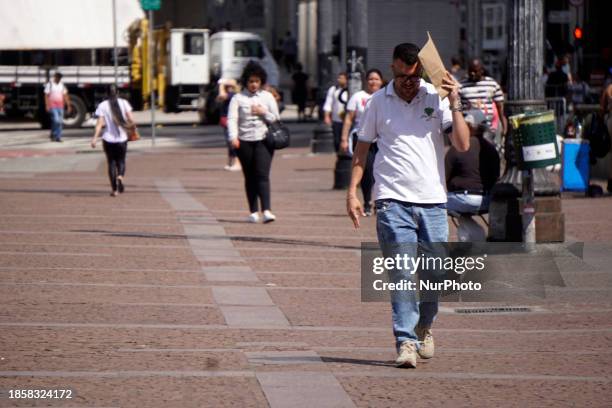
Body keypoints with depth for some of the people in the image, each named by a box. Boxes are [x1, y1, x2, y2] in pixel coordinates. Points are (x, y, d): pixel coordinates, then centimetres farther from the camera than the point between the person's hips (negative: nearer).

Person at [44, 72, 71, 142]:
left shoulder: (62, 85, 10)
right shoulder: (49, 84, -3)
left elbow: (65, 96, 12)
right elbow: (46, 95, -5)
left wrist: (69, 105, 8)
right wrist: (47, 105, -14)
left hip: (60, 106, 5)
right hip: (52, 106, -5)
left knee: (60, 122, 3)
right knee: (56, 120, -17)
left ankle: (58, 137, 12)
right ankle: (53, 135, -4)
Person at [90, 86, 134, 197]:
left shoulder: (102, 105, -4)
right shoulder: (124, 103, -2)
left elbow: (100, 123, -11)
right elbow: (131, 119, -7)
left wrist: (95, 137, -13)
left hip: (108, 138, -1)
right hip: (122, 138, 1)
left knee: (111, 162, 9)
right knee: (121, 161, 13)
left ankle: (114, 189, 5)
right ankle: (120, 177, -19)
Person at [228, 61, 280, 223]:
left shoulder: (267, 97, 11)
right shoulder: (238, 98, 5)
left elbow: (276, 118, 12)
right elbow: (232, 119, -5)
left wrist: (263, 112, -6)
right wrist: (233, 137, -20)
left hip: (263, 140, 0)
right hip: (244, 141, 0)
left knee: (262, 175, -13)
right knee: (250, 177, 6)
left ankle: (266, 210, -21)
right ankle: (253, 212, 14)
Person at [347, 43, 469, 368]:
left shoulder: (437, 98, 5)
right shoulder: (378, 102, 6)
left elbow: (463, 145, -1)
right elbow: (362, 148, 14)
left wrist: (454, 105, -10)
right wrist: (352, 191, 7)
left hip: (432, 200, 1)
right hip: (393, 200, -1)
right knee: (402, 273, -12)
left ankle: (423, 327, 30)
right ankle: (405, 341, -9)